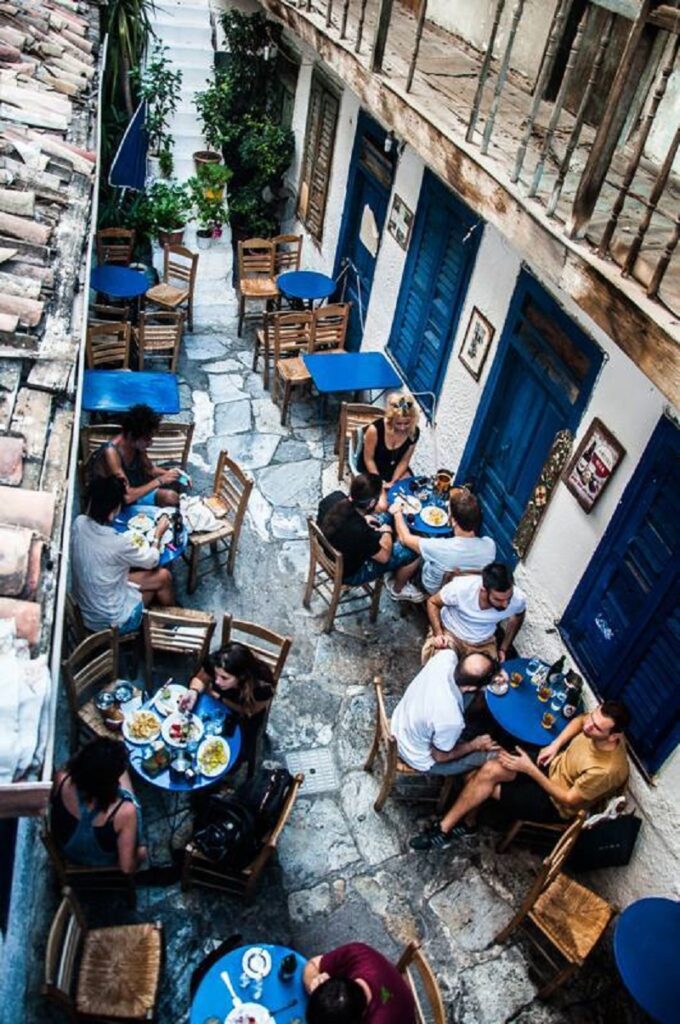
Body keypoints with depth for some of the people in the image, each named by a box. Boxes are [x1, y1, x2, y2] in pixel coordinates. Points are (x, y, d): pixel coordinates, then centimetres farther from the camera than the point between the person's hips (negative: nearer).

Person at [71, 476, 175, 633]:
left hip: (85, 610, 7)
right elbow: (152, 560, -12)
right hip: (111, 621, -7)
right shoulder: (118, 544, -34)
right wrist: (158, 534, 4)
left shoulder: (78, 523, -16)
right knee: (162, 577, 11)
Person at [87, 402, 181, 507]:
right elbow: (127, 496, -34)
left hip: (129, 489, 8)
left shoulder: (136, 445, -8)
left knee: (171, 497, -10)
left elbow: (150, 469, 11)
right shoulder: (111, 452, -31)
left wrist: (169, 473, -8)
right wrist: (159, 481, -30)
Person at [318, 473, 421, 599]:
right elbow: (384, 556, -19)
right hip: (349, 573, -7)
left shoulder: (334, 497, -22)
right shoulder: (360, 531, -40)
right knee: (411, 553, -6)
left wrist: (362, 518, -2)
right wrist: (387, 532, -3)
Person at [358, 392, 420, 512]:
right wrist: (380, 483, -15)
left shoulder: (414, 432, -19)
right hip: (372, 469, -4)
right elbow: (368, 459, -17)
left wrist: (392, 482, -13)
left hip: (395, 468, 4)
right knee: (381, 506, -19)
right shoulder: (375, 429, -32)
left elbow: (404, 461, -5)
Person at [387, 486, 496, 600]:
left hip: (434, 589, -4)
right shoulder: (490, 545, -30)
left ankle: (397, 590, 35)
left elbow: (405, 538, -23)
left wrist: (397, 513, -6)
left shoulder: (441, 548, -41)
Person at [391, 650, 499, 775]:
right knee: (493, 754, 3)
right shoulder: (450, 720, -40)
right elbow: (440, 756, -20)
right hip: (420, 759, -6)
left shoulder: (445, 657, -27)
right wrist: (475, 745, -6)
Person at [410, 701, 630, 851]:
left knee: (484, 785, -12)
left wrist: (530, 770, -24)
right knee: (488, 770, -11)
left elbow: (569, 799, -24)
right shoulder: (598, 724, -17)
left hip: (555, 803, -7)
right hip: (555, 765, 7)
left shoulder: (606, 770, -35)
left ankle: (444, 830, 8)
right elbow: (579, 720, 8)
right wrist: (555, 745, -6)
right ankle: (462, 822, 7)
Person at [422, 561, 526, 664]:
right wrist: (438, 634, -23)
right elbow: (432, 602, -12)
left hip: (483, 643, 3)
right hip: (449, 633, -2)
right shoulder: (461, 588, -34)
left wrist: (504, 648, 4)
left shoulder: (517, 599, -26)